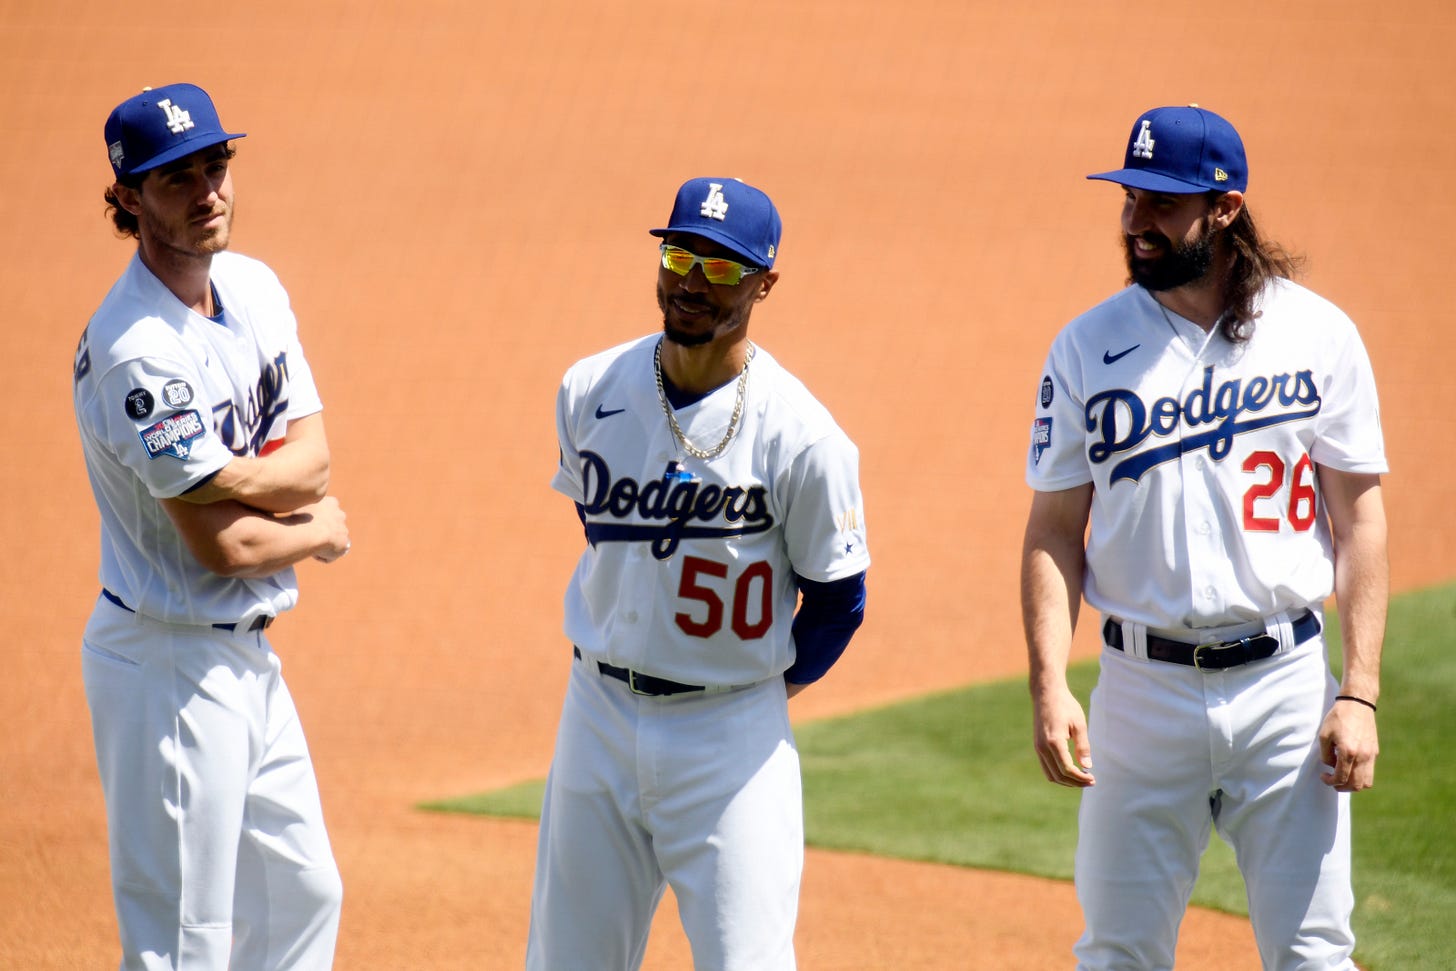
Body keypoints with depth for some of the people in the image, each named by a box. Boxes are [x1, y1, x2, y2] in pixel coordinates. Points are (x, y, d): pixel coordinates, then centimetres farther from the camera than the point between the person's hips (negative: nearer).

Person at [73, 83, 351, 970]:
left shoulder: (254, 287, 5)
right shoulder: (138, 349, -23)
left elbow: (313, 458, 1)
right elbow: (222, 545, -23)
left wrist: (233, 478, -19)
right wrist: (320, 534, -5)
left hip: (247, 655, 9)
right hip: (171, 667, -9)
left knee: (304, 896, 18)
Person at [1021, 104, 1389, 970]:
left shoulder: (1320, 335, 0)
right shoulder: (1089, 347, 2)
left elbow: (1359, 517, 2)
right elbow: (1055, 531, 3)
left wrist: (1359, 694, -6)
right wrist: (1049, 687, -9)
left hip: (1286, 680, -1)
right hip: (1144, 691, 1)